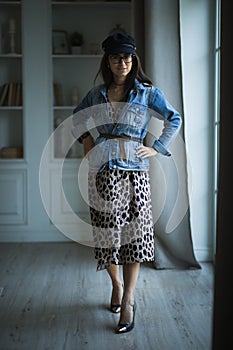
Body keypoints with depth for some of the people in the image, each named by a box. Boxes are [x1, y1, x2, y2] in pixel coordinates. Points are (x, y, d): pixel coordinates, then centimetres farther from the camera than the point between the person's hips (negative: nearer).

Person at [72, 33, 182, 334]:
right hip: (101, 170, 2)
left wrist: (157, 148, 2)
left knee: (133, 233, -2)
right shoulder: (97, 93, 10)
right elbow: (77, 116, 27)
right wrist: (85, 137, 12)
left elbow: (175, 119, 9)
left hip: (134, 170, -2)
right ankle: (116, 284, 29)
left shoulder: (148, 92, 3)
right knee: (106, 231, 7)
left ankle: (128, 299, 4)